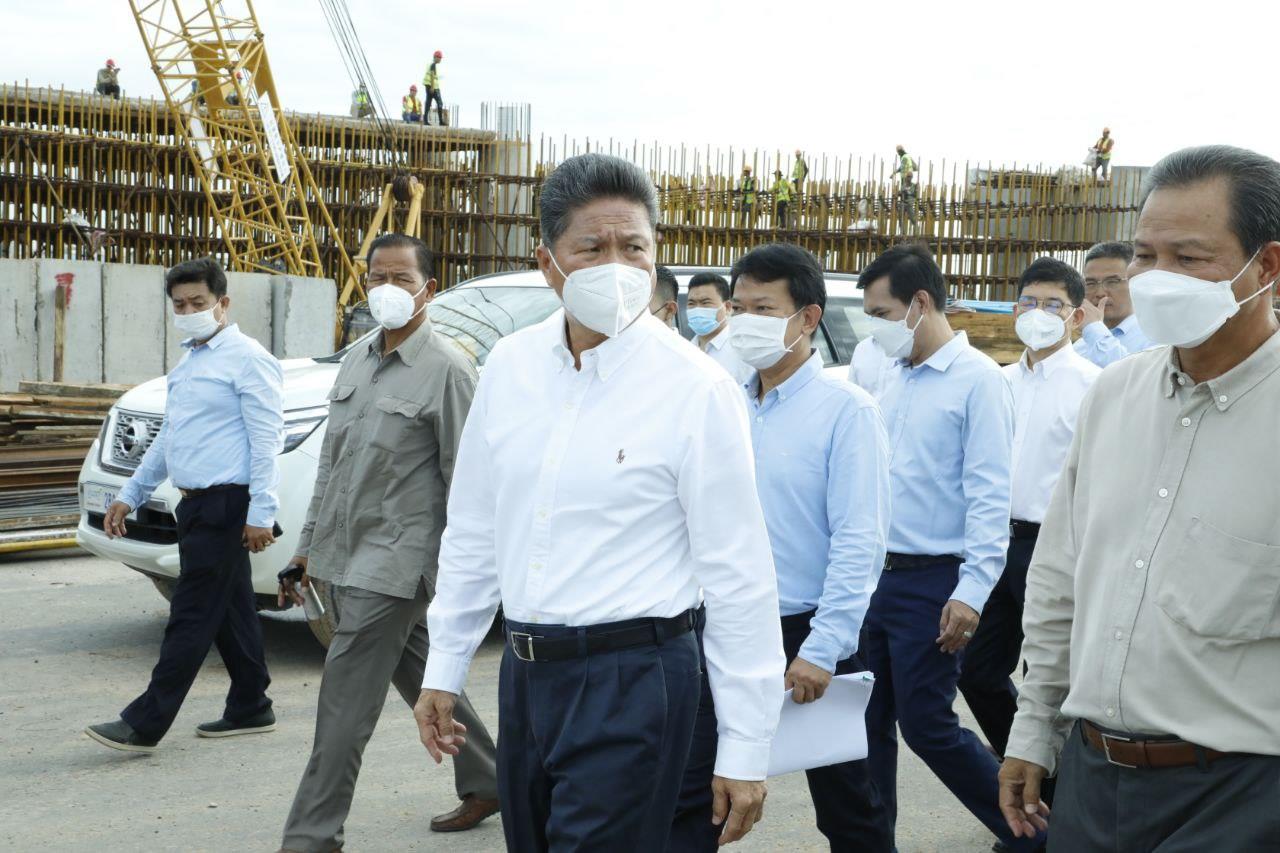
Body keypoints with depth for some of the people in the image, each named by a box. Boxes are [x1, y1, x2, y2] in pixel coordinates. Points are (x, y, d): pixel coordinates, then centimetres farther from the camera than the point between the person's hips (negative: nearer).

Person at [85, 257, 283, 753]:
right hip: (197, 504, 9)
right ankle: (250, 710, 23)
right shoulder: (187, 364, 18)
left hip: (227, 504, -9)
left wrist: (261, 512, -21)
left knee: (192, 617, -7)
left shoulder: (247, 359, -10)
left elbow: (267, 440, -16)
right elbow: (168, 438, 26)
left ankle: (144, 724, -7)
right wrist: (131, 495, 25)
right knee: (230, 613, 14)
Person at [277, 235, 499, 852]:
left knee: (346, 697, -7)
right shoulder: (358, 361, 12)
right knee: (418, 672, 17)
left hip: (397, 558, -8)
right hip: (345, 553, 8)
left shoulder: (446, 370, -11)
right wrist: (309, 545, 16)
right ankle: (484, 783, 33)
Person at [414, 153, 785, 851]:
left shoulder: (696, 390, -12)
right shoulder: (509, 367, 3)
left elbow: (739, 578, -12)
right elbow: (472, 532, 13)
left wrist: (745, 752, -12)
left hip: (630, 681, -5)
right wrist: (444, 669, 14)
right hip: (524, 672, 6)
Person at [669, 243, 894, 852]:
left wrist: (822, 650, -19)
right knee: (691, 795, 5)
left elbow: (859, 542, -15)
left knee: (845, 801, 12)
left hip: (809, 637, -5)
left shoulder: (845, 410, -11)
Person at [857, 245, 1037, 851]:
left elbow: (989, 495, -15)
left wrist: (971, 592, -20)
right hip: (875, 574, 7)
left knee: (926, 724, -2)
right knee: (870, 720, 10)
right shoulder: (893, 380, 11)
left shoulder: (977, 380, -11)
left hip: (931, 582, -7)